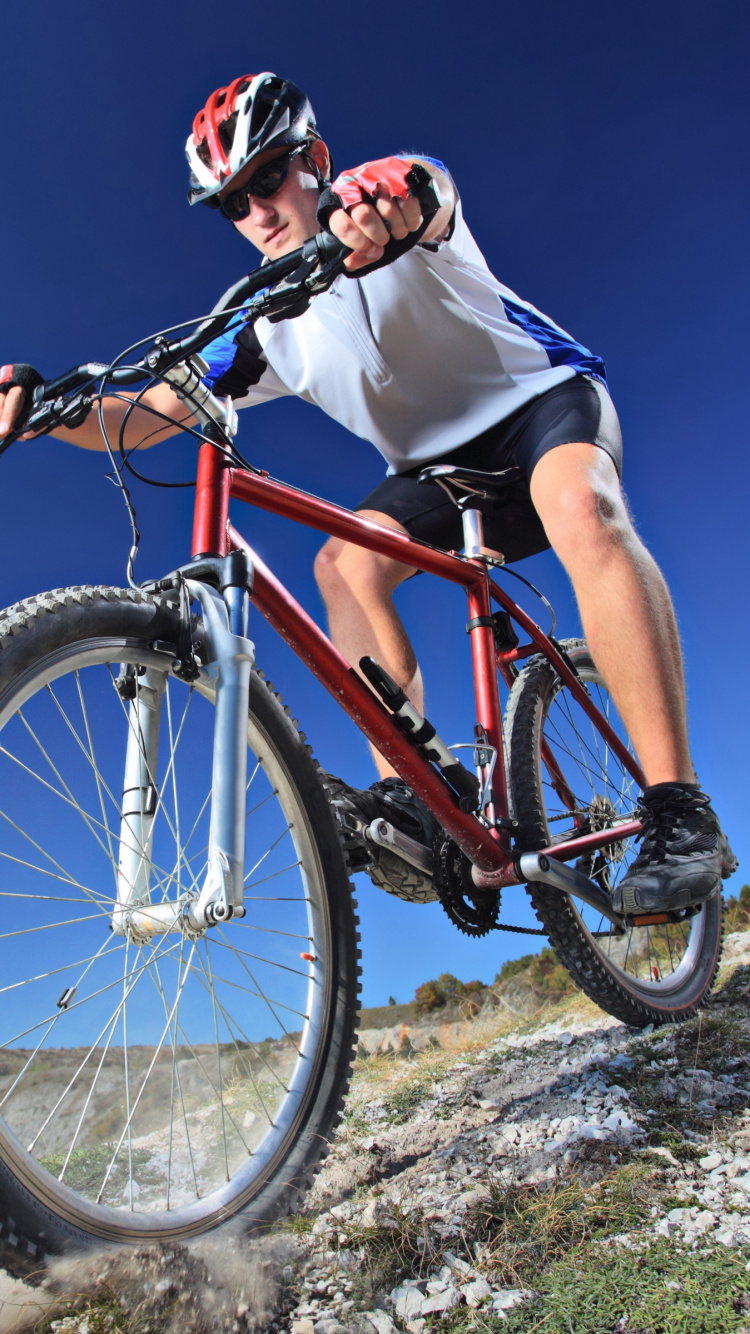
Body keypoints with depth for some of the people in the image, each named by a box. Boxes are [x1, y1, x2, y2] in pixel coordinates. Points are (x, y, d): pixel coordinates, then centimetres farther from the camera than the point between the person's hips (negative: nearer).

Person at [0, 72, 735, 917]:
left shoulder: (395, 196, -13)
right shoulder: (269, 326, -3)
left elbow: (423, 192, -39)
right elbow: (146, 416, -9)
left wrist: (381, 204, -63)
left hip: (540, 395, -4)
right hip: (440, 461, 5)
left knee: (581, 511, -37)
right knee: (345, 562, -23)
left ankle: (678, 810, -36)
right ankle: (412, 796, -26)